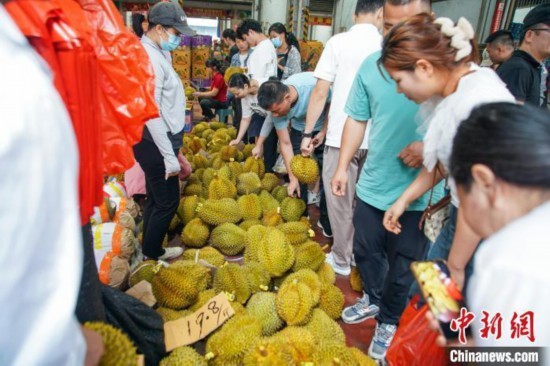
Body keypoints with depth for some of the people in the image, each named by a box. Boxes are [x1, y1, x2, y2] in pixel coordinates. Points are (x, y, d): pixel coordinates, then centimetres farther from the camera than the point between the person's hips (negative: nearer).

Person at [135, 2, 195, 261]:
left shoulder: (155, 54, 13)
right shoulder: (150, 58, -18)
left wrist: (173, 148, 19)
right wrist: (169, 156, -22)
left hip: (157, 141, 10)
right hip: (155, 144, -10)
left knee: (156, 199, 18)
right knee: (167, 201, 1)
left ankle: (151, 250, 32)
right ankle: (152, 254, 18)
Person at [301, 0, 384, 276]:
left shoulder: (338, 42, -3)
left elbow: (320, 93, -6)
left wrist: (308, 133, 1)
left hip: (342, 136, -3)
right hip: (375, 137, 3)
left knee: (340, 199, 9)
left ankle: (341, 259, 20)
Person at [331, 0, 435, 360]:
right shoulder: (371, 65, -1)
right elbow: (357, 120, 6)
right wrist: (342, 166, 4)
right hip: (372, 185, 4)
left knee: (402, 267, 14)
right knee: (365, 251, 21)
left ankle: (388, 321, 40)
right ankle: (373, 300, 50)